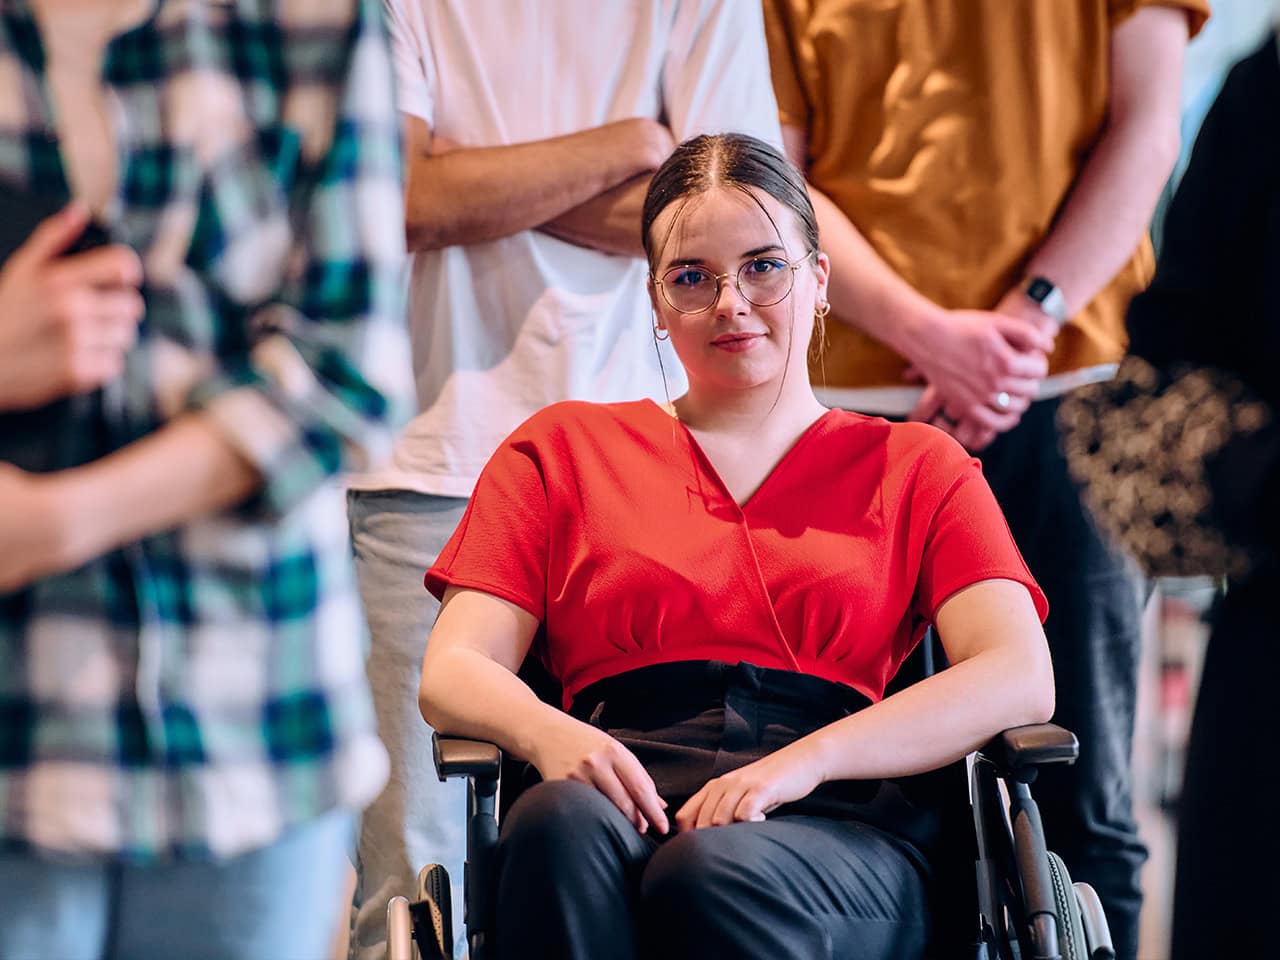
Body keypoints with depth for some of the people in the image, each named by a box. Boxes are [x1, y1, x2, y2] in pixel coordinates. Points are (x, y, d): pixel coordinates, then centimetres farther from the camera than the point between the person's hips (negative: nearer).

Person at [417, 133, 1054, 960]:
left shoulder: (915, 467, 21)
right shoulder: (564, 450, 24)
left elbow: (1020, 679, 3)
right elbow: (452, 671, 12)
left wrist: (803, 761, -13)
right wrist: (549, 735, -14)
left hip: (833, 827, -1)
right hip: (629, 811, 1)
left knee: (711, 870, -38)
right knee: (561, 822, -36)